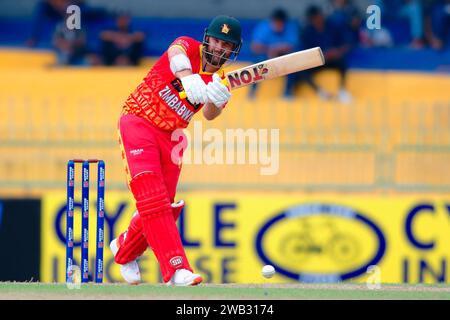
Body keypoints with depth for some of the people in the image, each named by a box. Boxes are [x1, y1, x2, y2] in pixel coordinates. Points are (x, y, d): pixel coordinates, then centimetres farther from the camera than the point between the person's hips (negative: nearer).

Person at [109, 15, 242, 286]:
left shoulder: (221, 82, 2)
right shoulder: (189, 47, -9)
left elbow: (210, 115, -17)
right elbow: (176, 54, -35)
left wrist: (216, 101, -41)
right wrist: (187, 77, -57)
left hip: (171, 137, 6)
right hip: (139, 124, -6)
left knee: (164, 208, 7)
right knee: (152, 200, -19)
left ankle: (124, 250, 36)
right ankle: (176, 269, -28)